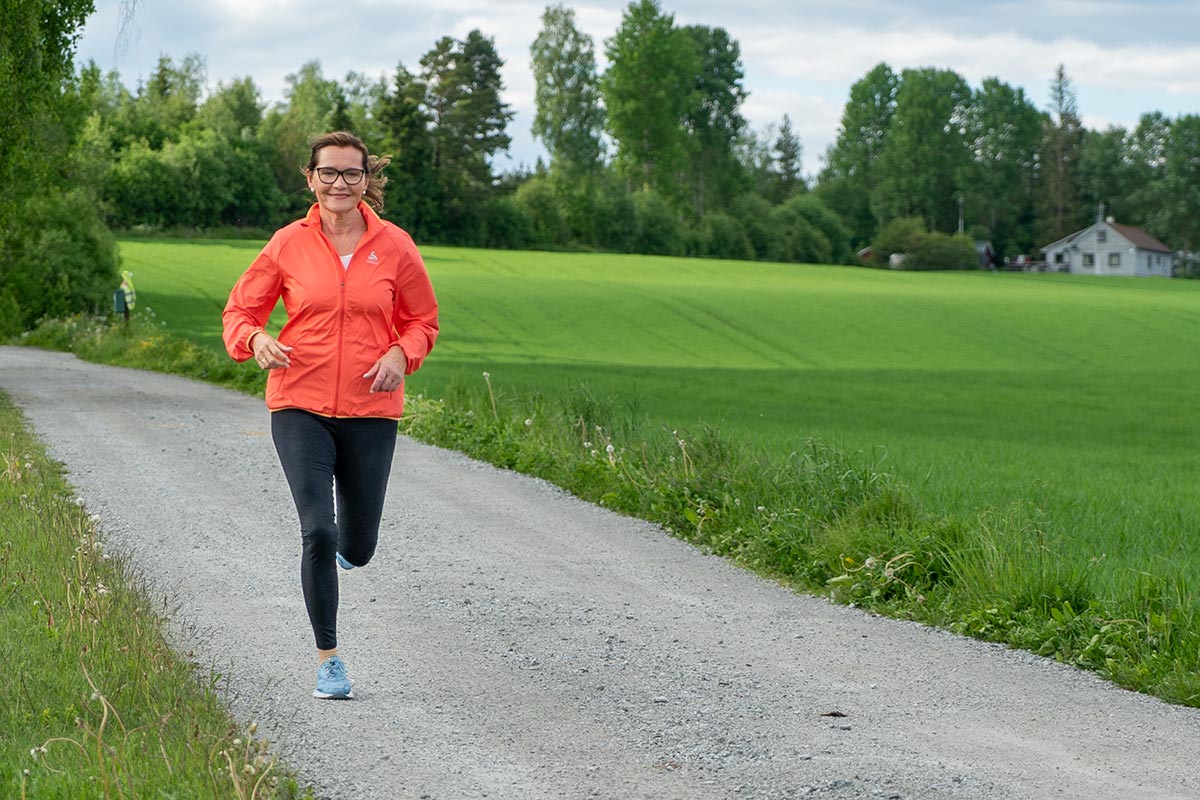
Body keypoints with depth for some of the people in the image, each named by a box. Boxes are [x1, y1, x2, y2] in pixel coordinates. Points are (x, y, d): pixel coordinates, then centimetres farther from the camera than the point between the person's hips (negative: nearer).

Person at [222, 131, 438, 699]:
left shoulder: (394, 246, 0)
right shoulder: (289, 244, -1)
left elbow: (422, 319, 11)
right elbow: (240, 310, 7)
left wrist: (401, 354, -9)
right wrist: (256, 339, -15)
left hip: (371, 411, 1)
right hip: (300, 406, -1)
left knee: (356, 549, 7)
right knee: (317, 531, -15)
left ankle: (344, 541, 48)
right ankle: (327, 658, 2)